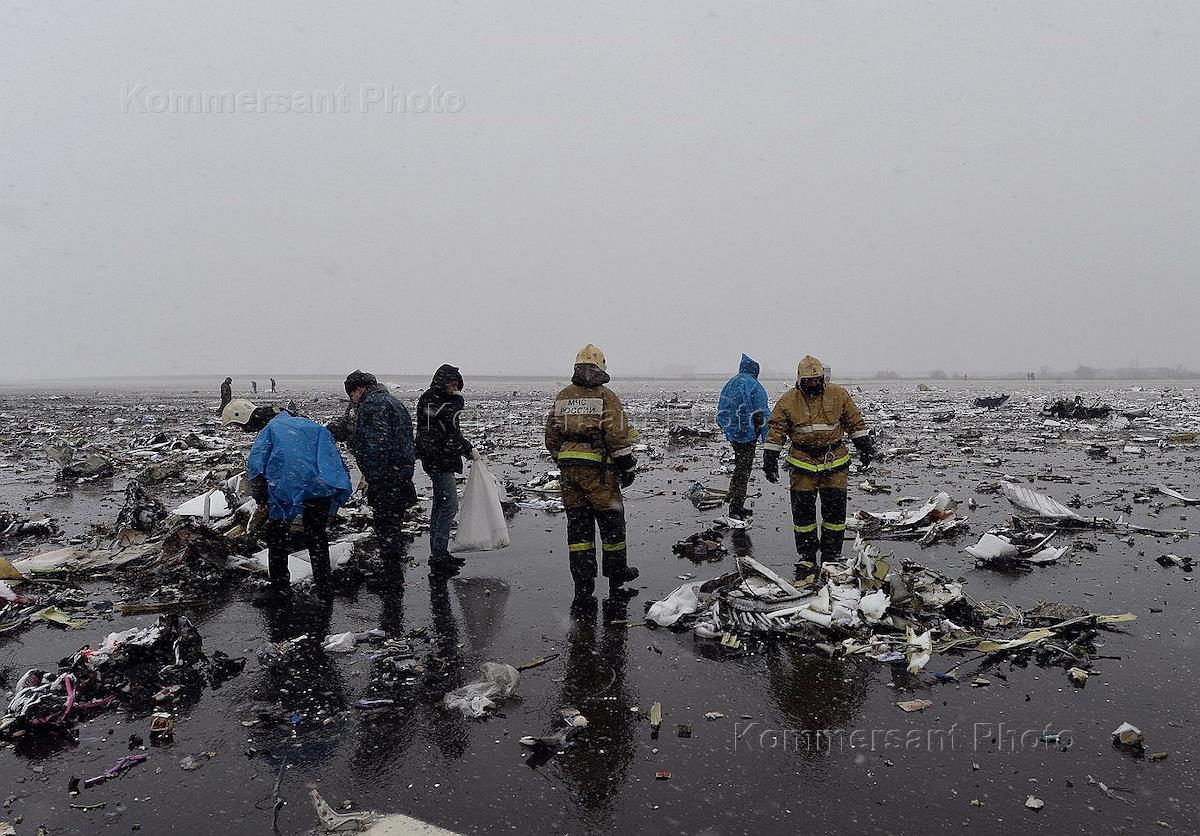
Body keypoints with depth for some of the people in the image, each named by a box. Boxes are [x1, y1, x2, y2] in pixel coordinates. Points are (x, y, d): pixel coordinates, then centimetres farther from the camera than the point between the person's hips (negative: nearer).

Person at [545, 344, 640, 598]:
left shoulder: (562, 397, 10)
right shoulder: (606, 396, -6)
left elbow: (551, 436, 15)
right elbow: (618, 436, -12)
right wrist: (627, 466, -3)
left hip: (568, 470, 5)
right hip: (598, 470, -5)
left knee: (578, 524, 10)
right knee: (611, 521, 10)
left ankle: (582, 583, 11)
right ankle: (617, 575, 21)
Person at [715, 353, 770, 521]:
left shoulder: (730, 383, 7)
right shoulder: (754, 386, -15)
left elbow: (721, 410, 14)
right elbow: (762, 413, -15)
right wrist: (767, 438, -11)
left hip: (732, 434, 7)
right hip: (747, 434, -7)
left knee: (740, 465, 19)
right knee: (744, 469, -1)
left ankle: (736, 506, 25)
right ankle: (736, 508, 1)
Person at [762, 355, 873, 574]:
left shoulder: (839, 395, 1)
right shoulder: (788, 402, -2)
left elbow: (855, 422, 11)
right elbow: (776, 431, 1)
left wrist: (865, 447, 10)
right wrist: (770, 460, -2)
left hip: (835, 463, 1)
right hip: (802, 464, -1)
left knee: (835, 512, 5)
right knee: (803, 512, 3)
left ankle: (831, 556, 18)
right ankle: (807, 556, 16)